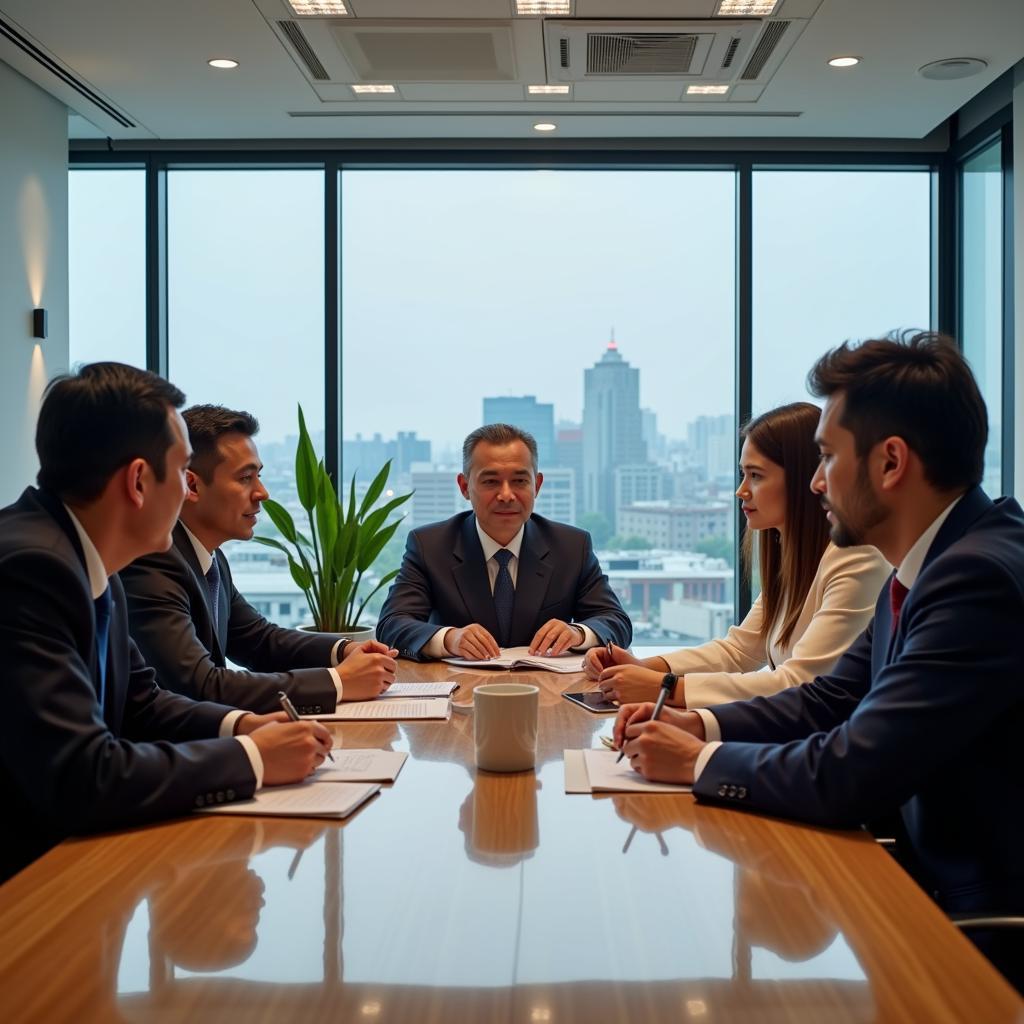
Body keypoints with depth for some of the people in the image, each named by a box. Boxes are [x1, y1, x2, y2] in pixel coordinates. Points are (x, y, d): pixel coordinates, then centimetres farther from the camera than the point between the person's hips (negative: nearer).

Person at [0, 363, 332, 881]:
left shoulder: (86, 560, 4)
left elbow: (138, 703, 16)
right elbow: (78, 779, -28)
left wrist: (240, 725, -2)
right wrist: (251, 758, -17)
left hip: (64, 846, 8)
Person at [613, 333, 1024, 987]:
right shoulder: (930, 564, 6)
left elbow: (850, 775, -27)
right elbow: (830, 699, 14)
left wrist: (699, 760, -12)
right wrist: (699, 724, 0)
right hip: (938, 879, 8)